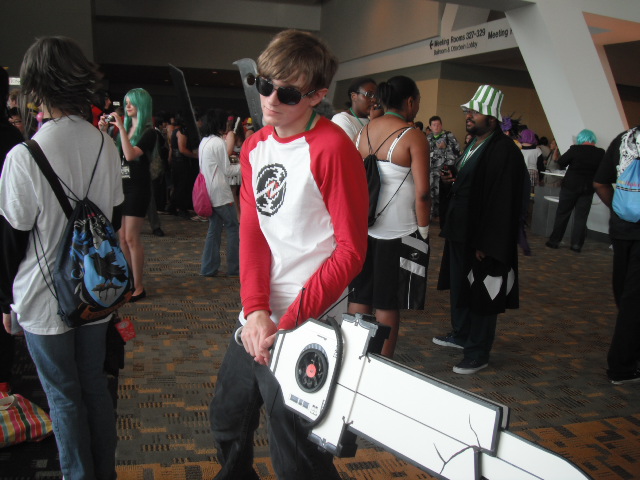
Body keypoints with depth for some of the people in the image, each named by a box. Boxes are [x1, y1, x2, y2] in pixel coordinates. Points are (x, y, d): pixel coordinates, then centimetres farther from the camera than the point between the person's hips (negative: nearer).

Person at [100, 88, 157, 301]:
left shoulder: (148, 132, -8)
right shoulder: (126, 129, 13)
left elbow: (131, 155, -23)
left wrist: (121, 128, -22)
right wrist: (103, 131, 3)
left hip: (137, 188, -7)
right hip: (122, 186, 7)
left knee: (131, 238, -7)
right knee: (122, 237, 10)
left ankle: (139, 286, 1)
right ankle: (128, 280, 22)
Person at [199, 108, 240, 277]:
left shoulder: (204, 142, 12)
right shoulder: (218, 142, -14)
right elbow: (227, 170, -10)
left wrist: (235, 163, 16)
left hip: (209, 193, 8)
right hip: (221, 193, -8)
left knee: (214, 228, 12)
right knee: (233, 227, 2)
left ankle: (208, 268, 13)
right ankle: (234, 268, 5)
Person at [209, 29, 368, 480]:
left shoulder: (332, 148, -15)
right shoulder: (255, 146, 7)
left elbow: (351, 251, -16)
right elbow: (251, 231, 1)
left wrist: (287, 323, -19)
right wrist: (256, 309, -13)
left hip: (303, 329, -7)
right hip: (255, 319, 7)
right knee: (228, 424, 25)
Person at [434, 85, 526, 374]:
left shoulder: (504, 151, -19)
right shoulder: (473, 146, 12)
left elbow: (502, 203, -23)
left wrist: (486, 245, -23)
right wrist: (453, 181, 5)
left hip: (483, 240, -9)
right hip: (460, 232, 10)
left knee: (481, 296, 3)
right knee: (459, 286, 21)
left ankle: (478, 354, 17)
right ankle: (460, 335, 40)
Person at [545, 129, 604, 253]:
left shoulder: (575, 149, -13)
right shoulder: (600, 153, -5)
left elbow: (560, 164, -5)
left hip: (570, 186, -2)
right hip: (588, 189, 2)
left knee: (562, 214, 8)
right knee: (581, 217, 8)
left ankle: (554, 240, 12)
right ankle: (576, 244, 7)